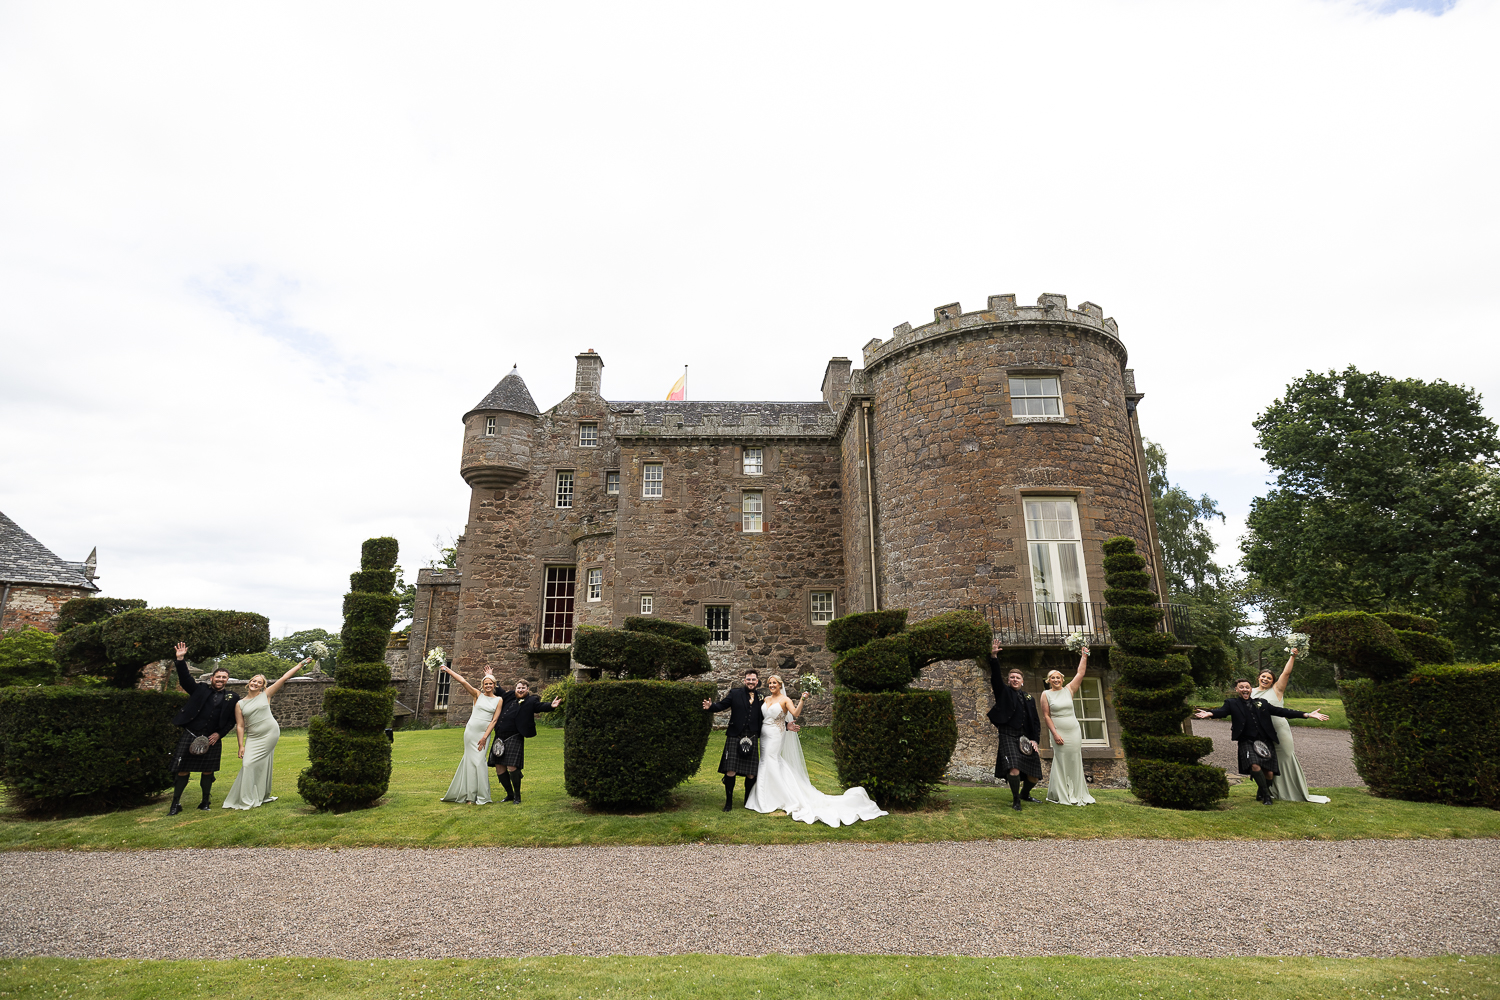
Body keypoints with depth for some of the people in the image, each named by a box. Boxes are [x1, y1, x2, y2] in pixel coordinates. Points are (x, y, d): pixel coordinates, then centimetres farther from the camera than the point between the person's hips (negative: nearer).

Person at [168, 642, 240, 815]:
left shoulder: (232, 698, 7)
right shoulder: (200, 689, 6)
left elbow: (232, 721, 8)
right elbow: (185, 679, -7)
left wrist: (219, 734, -4)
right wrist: (181, 659, -18)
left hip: (212, 739, 1)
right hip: (190, 736, -1)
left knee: (208, 771, 8)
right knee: (182, 770, 0)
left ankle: (205, 802, 23)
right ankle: (175, 804, 14)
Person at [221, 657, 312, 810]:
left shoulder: (266, 695, 4)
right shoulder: (240, 704, 6)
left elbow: (284, 678, 2)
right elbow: (240, 726, 4)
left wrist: (301, 664, 0)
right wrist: (241, 745, -2)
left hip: (270, 734, -2)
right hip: (253, 738, 2)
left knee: (263, 765, -4)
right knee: (248, 765, -4)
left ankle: (262, 796, 7)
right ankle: (247, 800, 10)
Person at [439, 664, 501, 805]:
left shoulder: (498, 700, 4)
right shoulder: (478, 695, 4)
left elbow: (494, 720, -1)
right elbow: (463, 681, -4)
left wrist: (485, 737, -9)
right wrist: (447, 670, -10)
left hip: (484, 733, -1)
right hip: (471, 731, 1)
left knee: (479, 760, -7)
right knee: (470, 760, 2)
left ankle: (482, 797, 2)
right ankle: (471, 795, 11)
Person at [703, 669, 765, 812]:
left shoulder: (761, 698, 8)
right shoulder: (735, 693, 3)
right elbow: (722, 705, -3)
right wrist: (710, 706, -24)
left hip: (752, 739, 2)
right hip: (735, 737, -2)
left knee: (751, 774, 5)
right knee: (730, 772, -4)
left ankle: (748, 801, 26)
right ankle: (729, 802, 14)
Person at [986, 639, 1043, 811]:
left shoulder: (1029, 698, 16)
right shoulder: (1004, 692, 5)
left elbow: (1035, 720, 17)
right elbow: (996, 677, -12)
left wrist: (1034, 739, 4)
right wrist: (994, 658, -26)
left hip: (1026, 738, 5)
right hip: (1009, 737, -5)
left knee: (1034, 776, 7)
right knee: (1014, 769, -25)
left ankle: (1025, 794, 39)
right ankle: (1016, 800, -3)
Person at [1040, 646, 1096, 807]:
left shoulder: (1068, 689, 7)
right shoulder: (1046, 694, -1)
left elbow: (1081, 673, 3)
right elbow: (1046, 716, -4)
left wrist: (1084, 657, -1)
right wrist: (1055, 733, -12)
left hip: (1074, 731, 3)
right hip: (1059, 732, -3)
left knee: (1075, 761, 6)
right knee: (1061, 762, -3)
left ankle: (1076, 794, 16)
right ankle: (1061, 794, 4)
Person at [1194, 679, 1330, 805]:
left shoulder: (1261, 703, 16)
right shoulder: (1232, 703, 6)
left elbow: (1281, 711, 14)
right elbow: (1222, 711, -12)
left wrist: (1307, 715, 6)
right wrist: (1210, 714, -36)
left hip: (1265, 742, 3)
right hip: (1247, 742, -3)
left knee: (1269, 773, -3)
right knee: (1255, 766, -25)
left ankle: (1261, 794, 28)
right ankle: (1266, 795, -2)